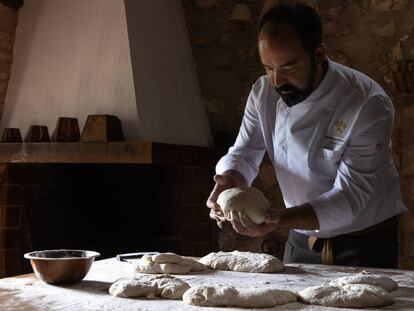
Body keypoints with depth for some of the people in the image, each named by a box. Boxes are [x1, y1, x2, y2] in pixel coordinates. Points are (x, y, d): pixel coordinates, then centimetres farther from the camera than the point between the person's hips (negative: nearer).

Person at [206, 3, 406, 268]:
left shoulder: (369, 106, -24)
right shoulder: (264, 93, -8)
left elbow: (350, 197, -26)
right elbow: (244, 154, -4)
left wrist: (278, 220, -41)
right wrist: (230, 180, -29)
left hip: (365, 245, -4)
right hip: (302, 242, 4)